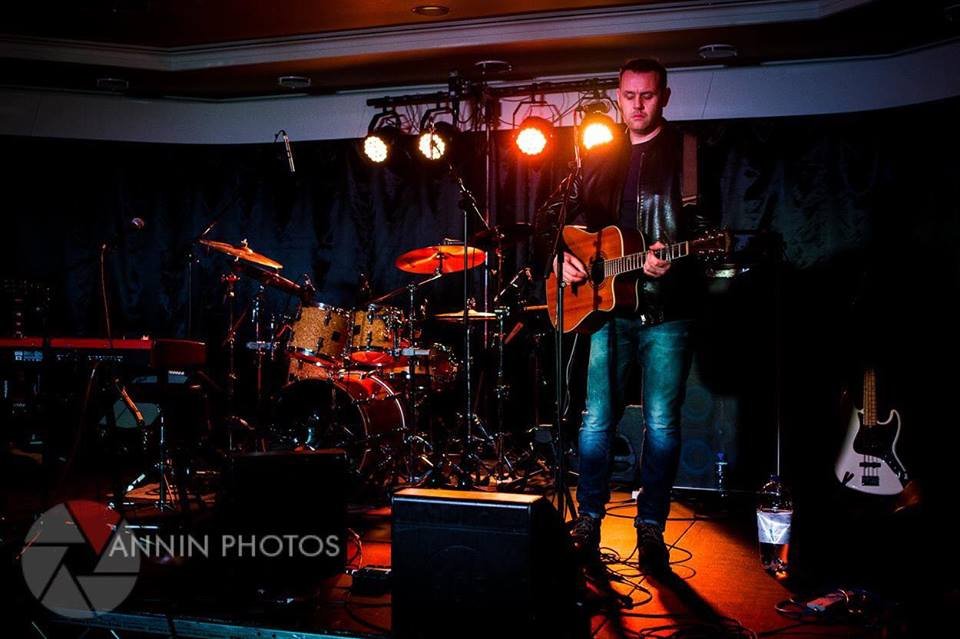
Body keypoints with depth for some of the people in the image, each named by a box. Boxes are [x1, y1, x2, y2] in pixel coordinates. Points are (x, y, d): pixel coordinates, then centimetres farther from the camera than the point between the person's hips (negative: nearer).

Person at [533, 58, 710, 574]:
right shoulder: (597, 159, 13)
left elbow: (704, 227, -5)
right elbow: (551, 215, 17)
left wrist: (673, 259, -23)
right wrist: (559, 255, -1)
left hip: (666, 312, -2)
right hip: (607, 306, 3)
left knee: (662, 424, 1)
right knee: (596, 420, 4)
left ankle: (650, 526, 15)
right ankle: (589, 519, 20)